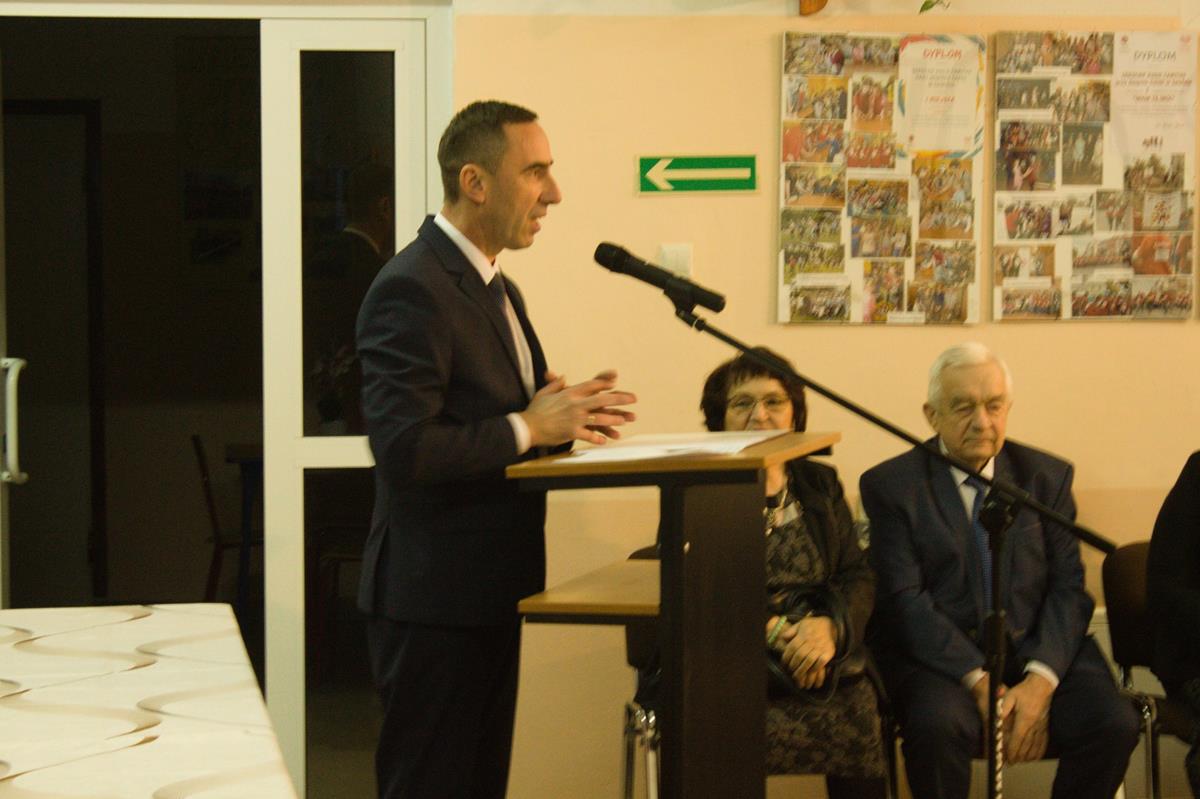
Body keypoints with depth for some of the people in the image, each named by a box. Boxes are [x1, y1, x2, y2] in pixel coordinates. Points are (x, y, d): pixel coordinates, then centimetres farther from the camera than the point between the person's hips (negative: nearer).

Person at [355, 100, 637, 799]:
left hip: (488, 592, 10)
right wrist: (530, 429, -18)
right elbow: (403, 448, -25)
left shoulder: (499, 290, 16)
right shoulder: (412, 289, -16)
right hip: (435, 599, -10)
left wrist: (564, 415, 2)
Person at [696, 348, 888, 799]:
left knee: (862, 720, -27)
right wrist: (762, 633, -17)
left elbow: (858, 577, 10)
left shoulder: (820, 485, 18)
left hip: (823, 673, 3)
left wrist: (831, 627, -13)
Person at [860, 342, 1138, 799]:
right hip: (940, 655, -3)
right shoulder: (891, 486, 2)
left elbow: (1067, 588, 4)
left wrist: (1040, 680, -13)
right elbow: (905, 601, -7)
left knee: (1115, 726, -24)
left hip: (1040, 651, 3)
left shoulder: (1047, 477, 11)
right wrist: (978, 682, -19)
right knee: (936, 725, -35)